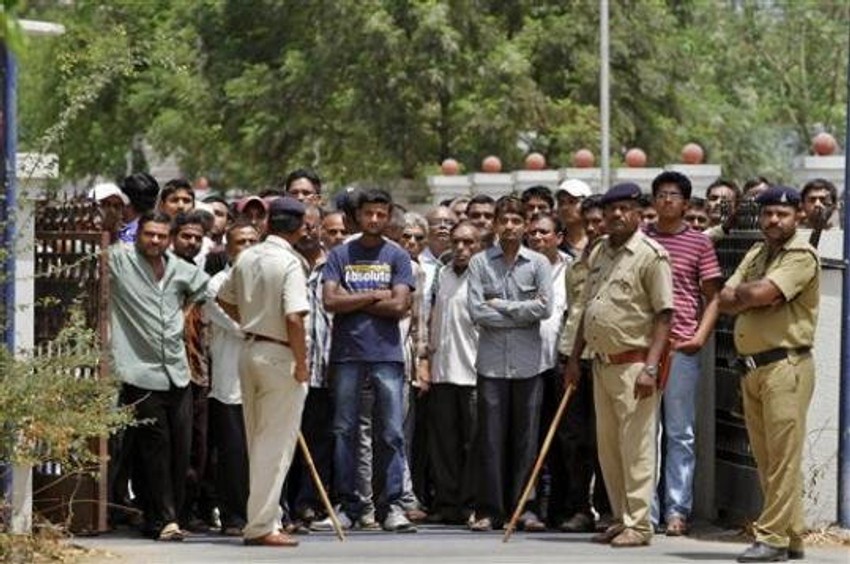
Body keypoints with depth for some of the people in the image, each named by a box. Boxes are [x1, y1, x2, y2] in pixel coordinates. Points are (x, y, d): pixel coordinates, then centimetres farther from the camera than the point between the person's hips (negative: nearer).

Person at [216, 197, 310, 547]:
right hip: (279, 354, -7)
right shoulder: (289, 263, -16)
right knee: (275, 445, -2)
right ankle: (261, 526, -3)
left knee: (258, 442, 16)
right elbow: (294, 318, -23)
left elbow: (224, 299, 21)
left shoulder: (246, 258, 6)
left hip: (250, 350, 7)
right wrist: (301, 362, -16)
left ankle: (265, 517, 24)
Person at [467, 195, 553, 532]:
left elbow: (545, 307, -7)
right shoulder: (480, 263, 4)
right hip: (492, 361, -1)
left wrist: (500, 306, -6)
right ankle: (489, 510, 4)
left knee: (525, 437, 4)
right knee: (491, 437, 0)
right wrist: (521, 314, -7)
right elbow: (477, 311, -6)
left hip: (528, 362, 1)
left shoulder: (538, 263, 5)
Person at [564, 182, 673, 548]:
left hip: (633, 364, -8)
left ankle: (638, 524, -5)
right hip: (602, 363, 8)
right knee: (607, 447, 11)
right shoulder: (599, 254, 15)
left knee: (636, 446, -7)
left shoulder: (651, 255, -9)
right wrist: (575, 358, 17)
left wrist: (650, 367, -20)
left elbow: (664, 314, -13)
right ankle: (621, 519, 18)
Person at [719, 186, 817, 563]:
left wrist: (742, 292, 3)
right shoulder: (756, 254, 19)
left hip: (785, 365, -8)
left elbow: (761, 293, -18)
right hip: (752, 367, 8)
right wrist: (755, 297, -7)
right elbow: (726, 301, 10)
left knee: (783, 456, -9)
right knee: (765, 458, 9)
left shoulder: (801, 255, -6)